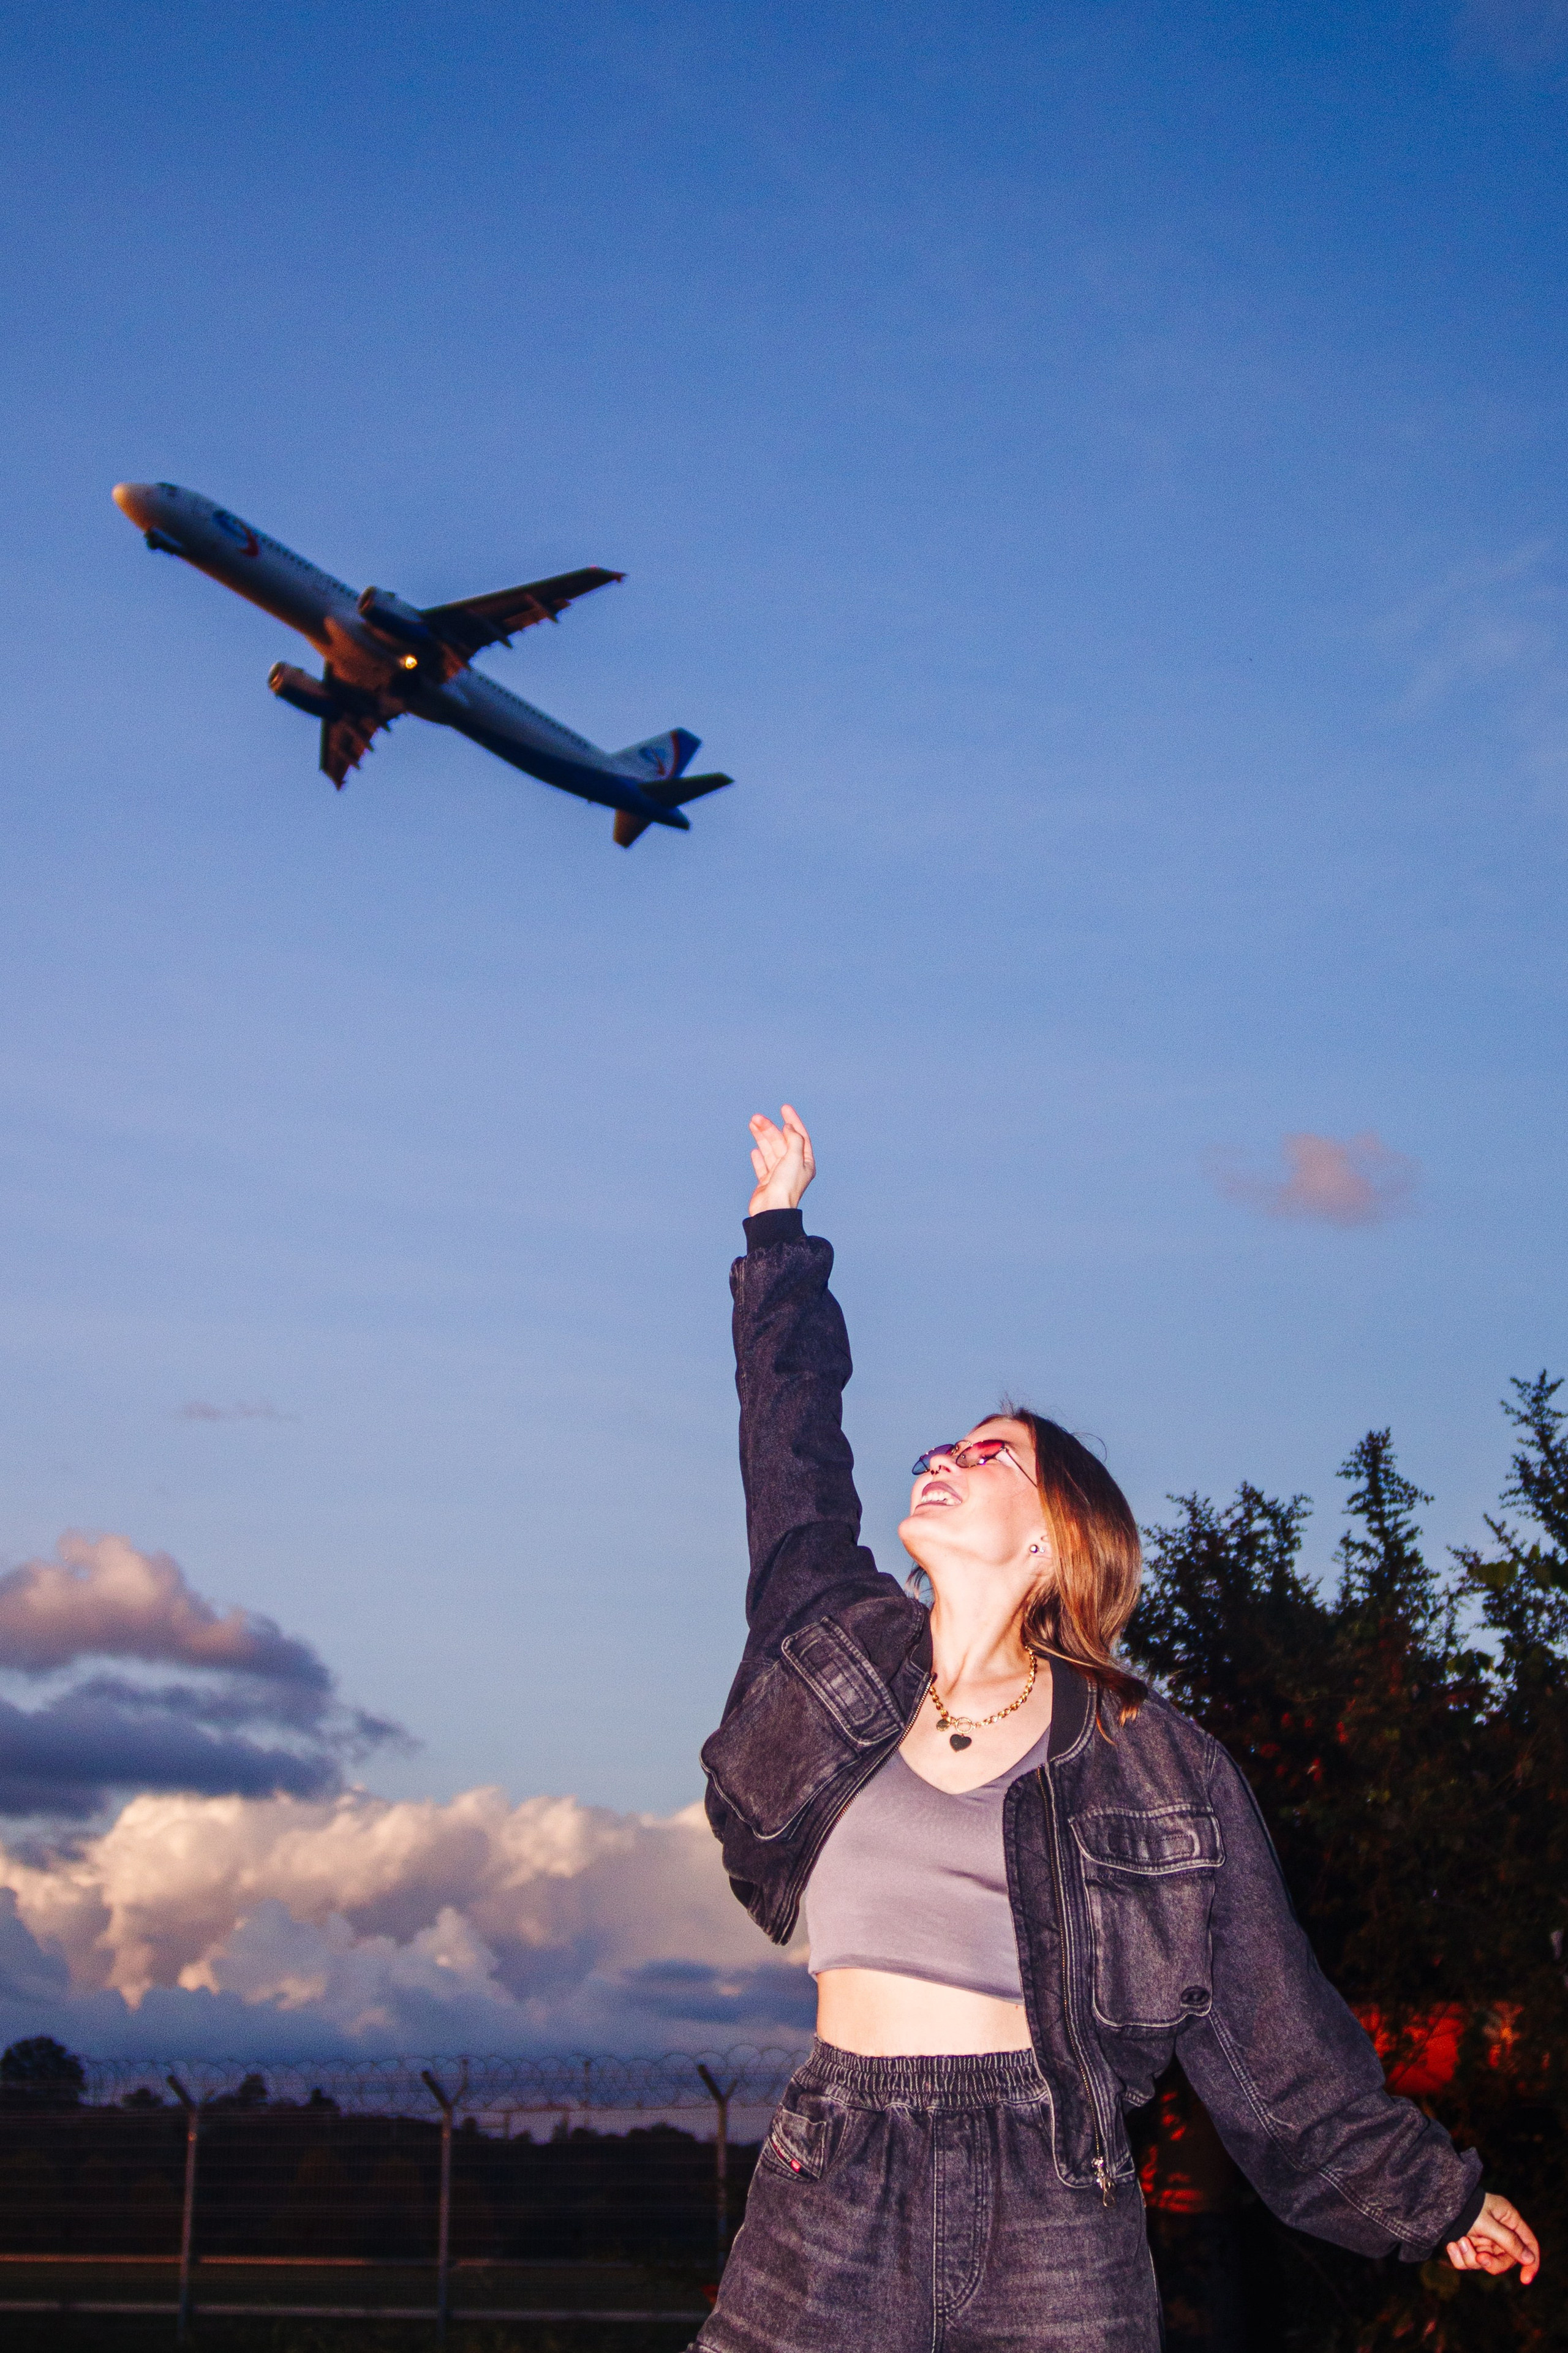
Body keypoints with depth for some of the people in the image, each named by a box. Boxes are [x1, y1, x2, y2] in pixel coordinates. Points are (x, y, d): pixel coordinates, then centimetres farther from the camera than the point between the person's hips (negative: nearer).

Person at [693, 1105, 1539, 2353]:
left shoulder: (1152, 1760, -1)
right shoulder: (842, 1650, 6)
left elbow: (1270, 2016, 8)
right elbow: (792, 1442, 18)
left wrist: (1432, 2192, 14)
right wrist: (781, 1228, 28)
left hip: (1051, 2219, -2)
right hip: (830, 2208, 3)